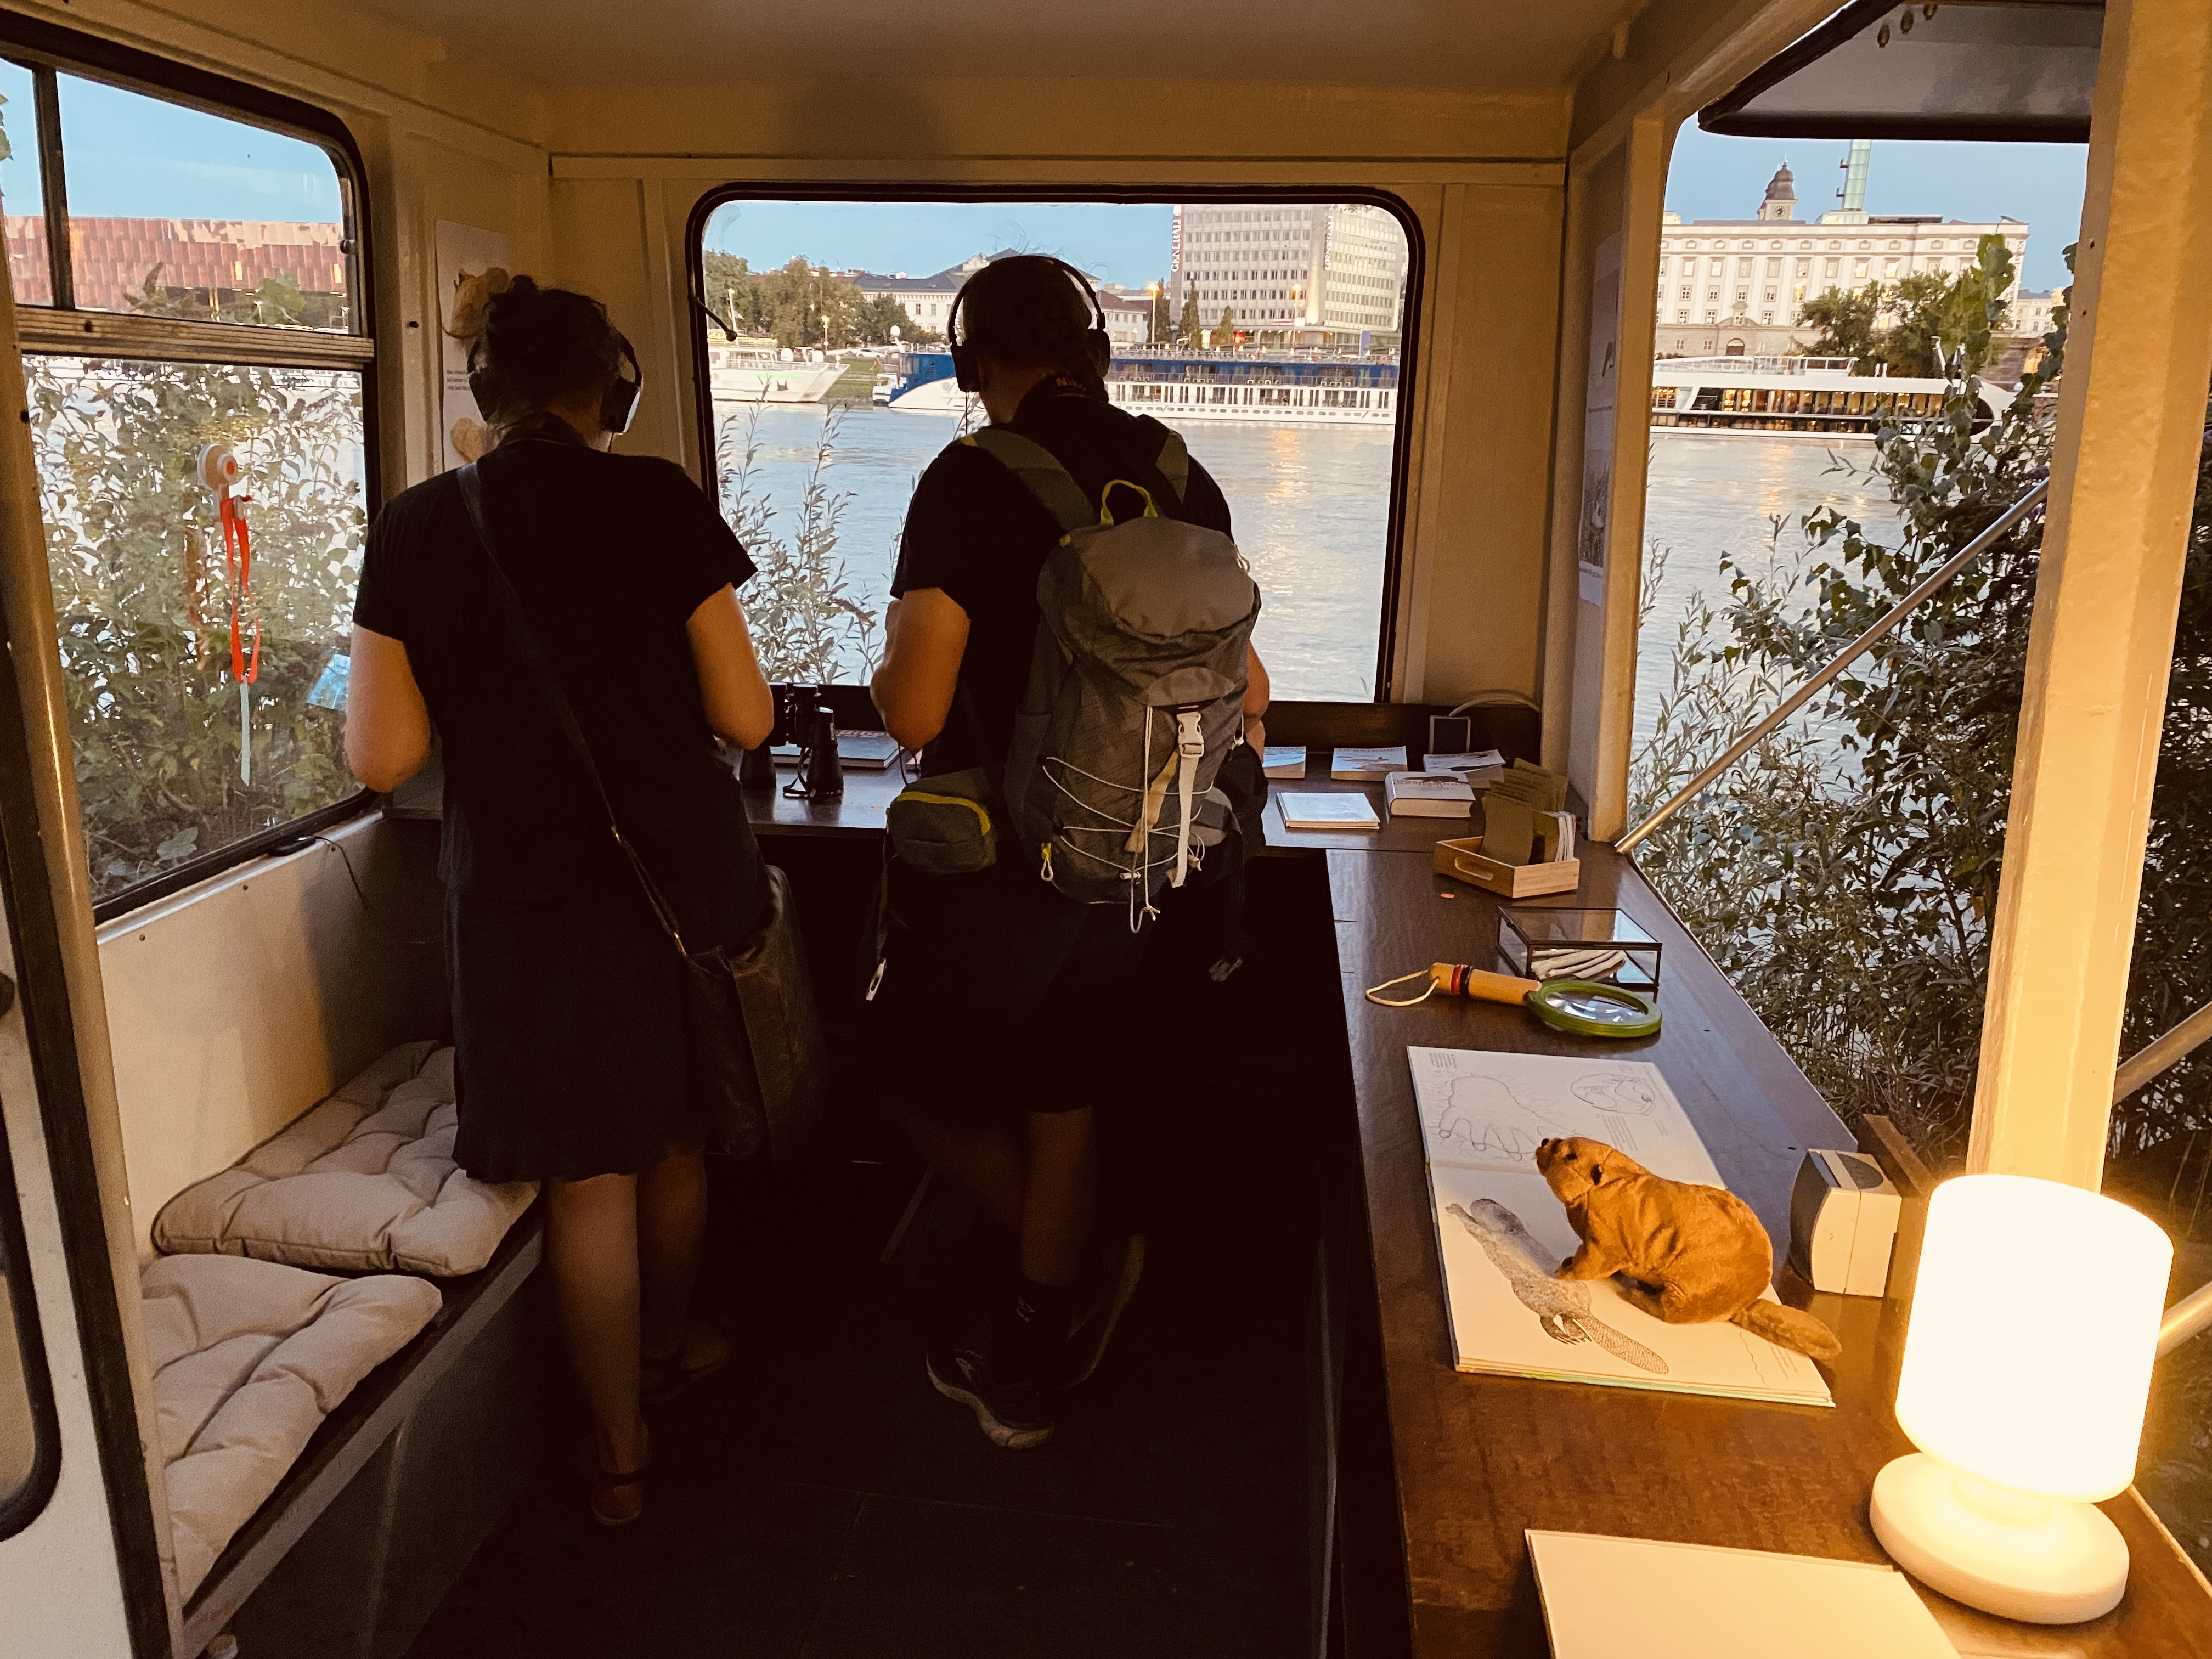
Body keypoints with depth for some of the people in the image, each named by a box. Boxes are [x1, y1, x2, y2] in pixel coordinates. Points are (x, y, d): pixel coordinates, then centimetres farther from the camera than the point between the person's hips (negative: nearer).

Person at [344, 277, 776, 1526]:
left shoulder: (417, 529, -6)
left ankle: (622, 1447, 24)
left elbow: (384, 756, -5)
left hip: (526, 895, 0)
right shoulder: (660, 502, -10)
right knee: (676, 1134, 22)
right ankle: (671, 1346, 45)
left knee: (589, 1173, 12)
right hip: (681, 872, 0)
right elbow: (745, 718, -9)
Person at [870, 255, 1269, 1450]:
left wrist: (896, 645, 1)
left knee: (926, 1091, 20)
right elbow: (1246, 692, 6)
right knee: (1062, 1106, 20)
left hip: (986, 868, -6)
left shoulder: (972, 481, -17)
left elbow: (913, 713, -22)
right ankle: (1027, 1371, 35)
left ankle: (1076, 1272, 23)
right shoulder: (1184, 483, 0)